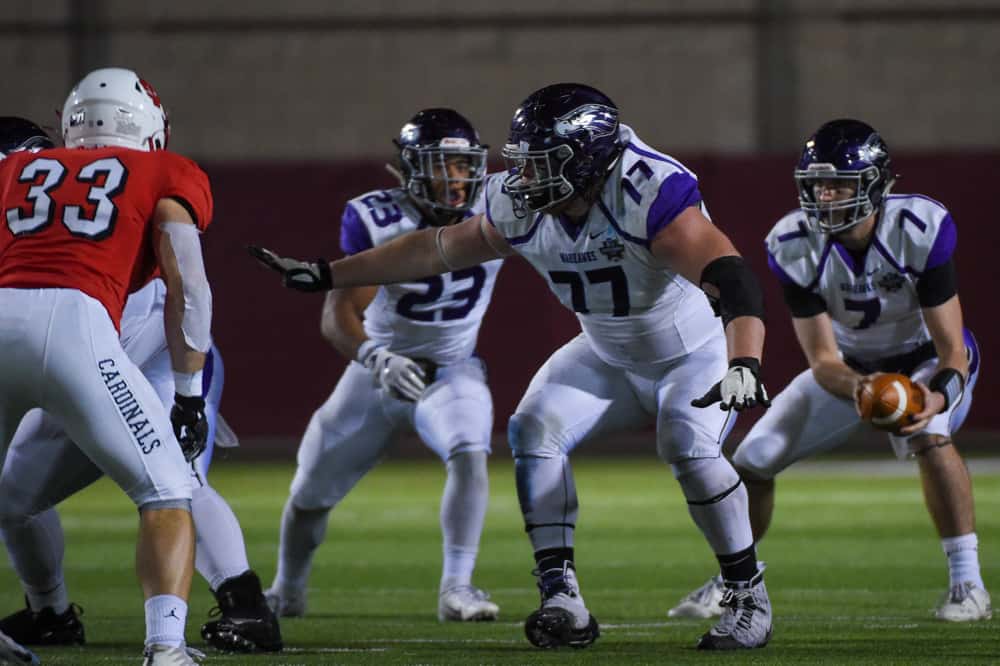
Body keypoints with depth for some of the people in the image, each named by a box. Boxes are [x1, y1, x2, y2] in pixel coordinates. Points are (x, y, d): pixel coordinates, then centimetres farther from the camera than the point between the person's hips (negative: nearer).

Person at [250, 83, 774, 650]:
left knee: (688, 445, -30)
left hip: (697, 354, -6)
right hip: (608, 357, 6)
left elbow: (733, 281, -45)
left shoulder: (649, 194, -35)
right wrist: (325, 275, 5)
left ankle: (748, 595, -12)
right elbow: (436, 249, 2)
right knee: (535, 430, -14)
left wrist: (745, 365, -62)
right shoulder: (521, 211, -13)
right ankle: (562, 600, -13)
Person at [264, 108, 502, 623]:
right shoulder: (375, 221, -23)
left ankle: (456, 588, -27)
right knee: (312, 492, 14)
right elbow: (338, 316, -28)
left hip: (452, 369, 0)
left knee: (469, 456, -31)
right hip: (380, 367, 0)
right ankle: (287, 591, 42)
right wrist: (376, 358, -48)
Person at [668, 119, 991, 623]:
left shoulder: (920, 231, -31)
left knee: (928, 437, -35)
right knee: (754, 459, -3)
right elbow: (823, 359, -21)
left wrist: (936, 395, -49)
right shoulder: (794, 246, -23)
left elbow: (951, 347, -28)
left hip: (926, 360, -3)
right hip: (850, 367, 4)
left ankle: (967, 583, -24)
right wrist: (854, 388, -44)